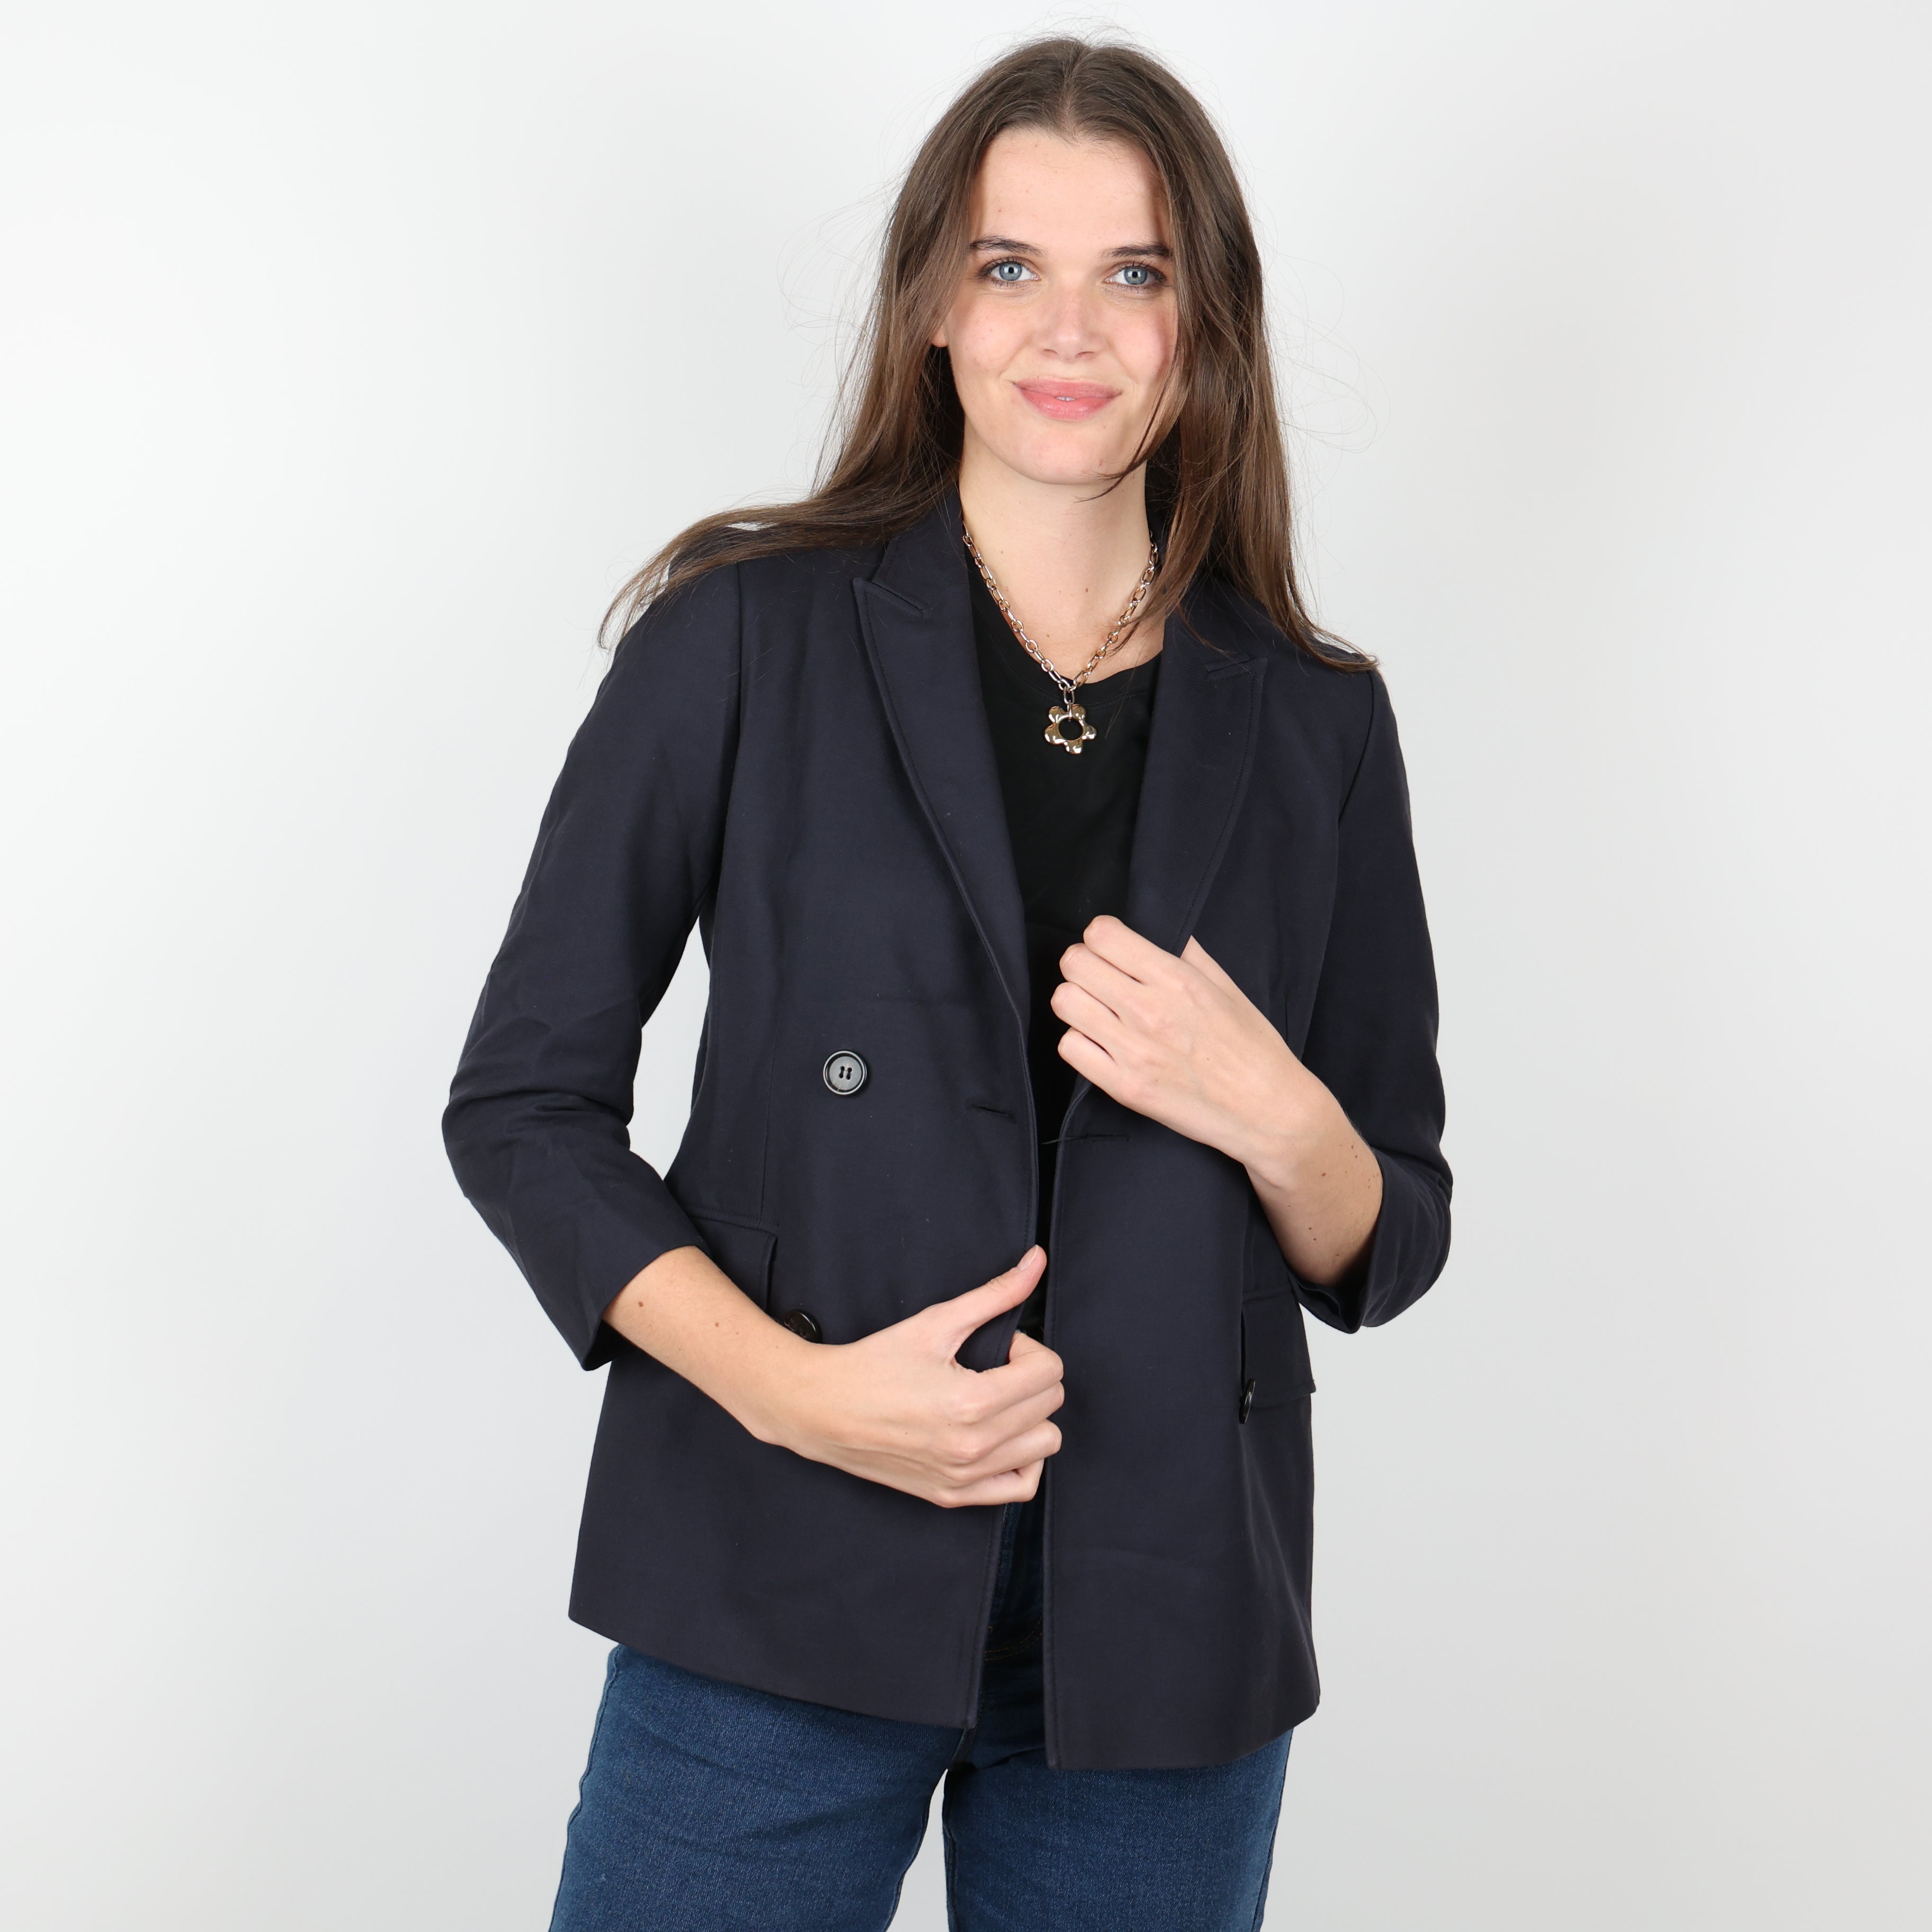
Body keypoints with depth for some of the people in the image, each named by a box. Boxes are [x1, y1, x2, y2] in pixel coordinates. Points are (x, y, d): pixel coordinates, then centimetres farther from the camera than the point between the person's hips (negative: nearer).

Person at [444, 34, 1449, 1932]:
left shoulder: (1311, 721, 5)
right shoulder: (746, 639, -2)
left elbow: (1390, 1246, 9)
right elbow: (521, 1100, -1)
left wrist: (1271, 1116, -13)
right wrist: (790, 1384, -15)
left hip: (1166, 1626, 2)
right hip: (783, 1607, -2)